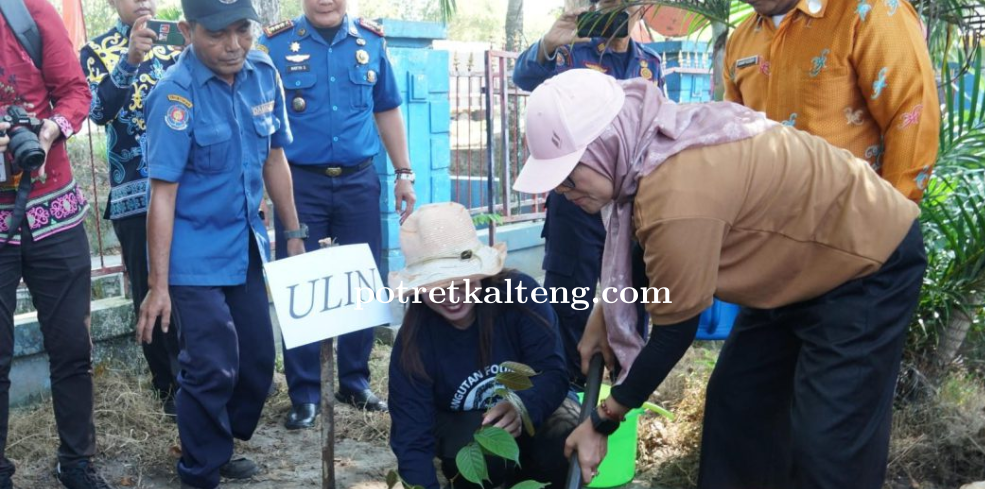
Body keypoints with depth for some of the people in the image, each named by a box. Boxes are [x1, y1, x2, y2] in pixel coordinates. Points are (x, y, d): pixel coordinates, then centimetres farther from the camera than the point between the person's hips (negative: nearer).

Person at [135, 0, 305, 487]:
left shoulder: (263, 73, -2)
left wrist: (293, 234, 13)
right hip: (195, 256, -6)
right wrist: (159, 286, -16)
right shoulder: (176, 94, -18)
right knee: (213, 369, -6)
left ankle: (222, 448, 35)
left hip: (247, 245, 6)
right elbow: (163, 194, -18)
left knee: (259, 360, 12)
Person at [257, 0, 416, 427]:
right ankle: (305, 394, 13)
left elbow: (387, 110, 14)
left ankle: (354, 382, 24)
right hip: (299, 182, -3)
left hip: (358, 180, 3)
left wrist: (404, 173, 11)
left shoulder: (371, 41, 5)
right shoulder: (275, 44, -4)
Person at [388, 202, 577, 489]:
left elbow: (553, 372, -26)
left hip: (533, 414, 1)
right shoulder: (413, 343, -20)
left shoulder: (520, 293, -23)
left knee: (565, 443, -32)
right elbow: (413, 440, -24)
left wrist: (524, 409, -47)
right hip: (464, 426, 0)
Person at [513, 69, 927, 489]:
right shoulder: (652, 145, -9)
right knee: (736, 403, 12)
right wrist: (605, 313, 5)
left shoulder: (679, 196, -36)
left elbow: (674, 332, -24)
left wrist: (603, 421, -13)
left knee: (828, 442, -9)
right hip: (805, 255, 9)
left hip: (871, 263, -9)